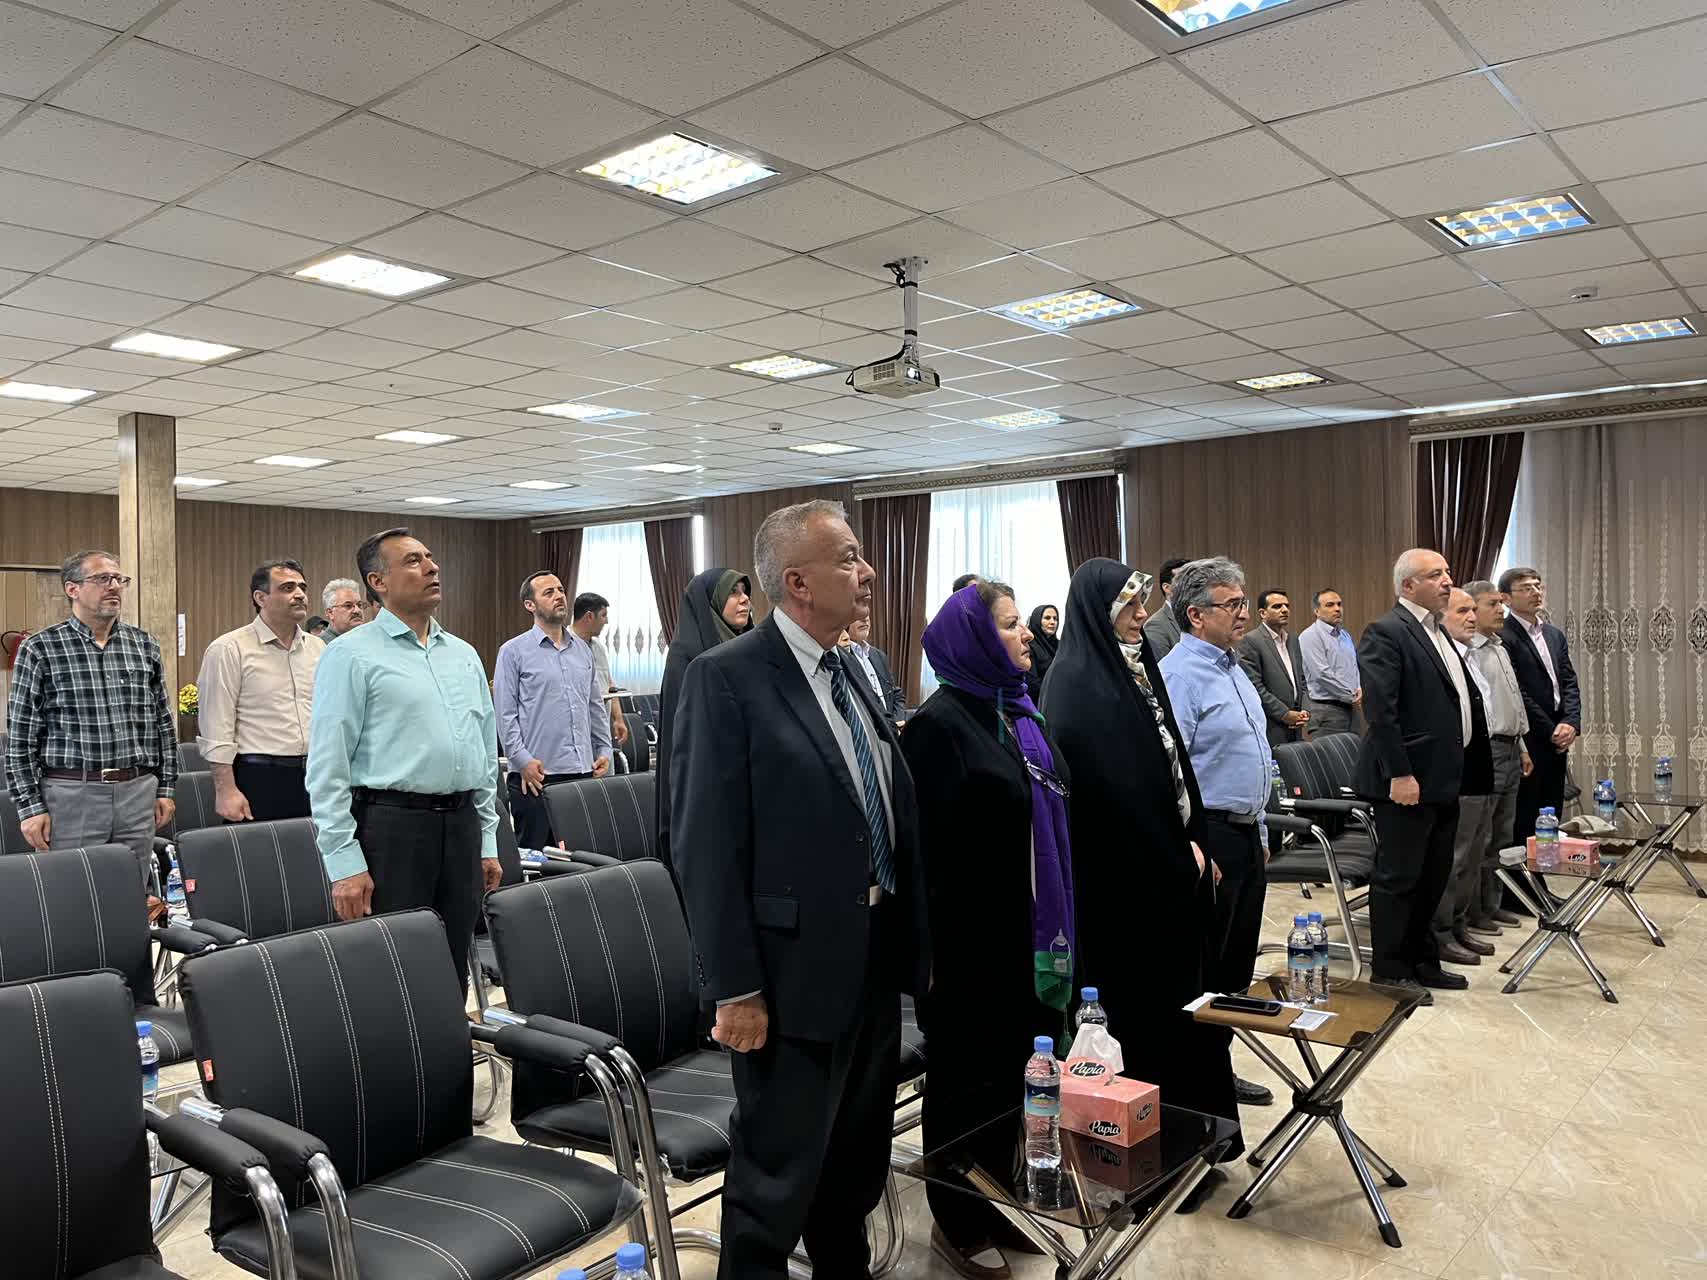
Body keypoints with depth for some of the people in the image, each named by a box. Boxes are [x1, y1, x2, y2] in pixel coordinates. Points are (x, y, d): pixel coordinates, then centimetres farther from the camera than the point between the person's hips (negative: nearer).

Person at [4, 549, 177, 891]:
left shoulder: (144, 645, 9)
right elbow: (20, 736, -2)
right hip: (71, 795, -3)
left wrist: (166, 788, 10)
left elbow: (164, 723, 13)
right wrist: (30, 806, -6)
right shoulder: (39, 649, -2)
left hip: (138, 791, 3)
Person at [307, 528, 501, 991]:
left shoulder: (464, 655, 14)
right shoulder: (351, 655, -5)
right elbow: (328, 767, -9)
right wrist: (345, 864, -13)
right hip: (390, 826, -6)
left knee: (453, 969, 13)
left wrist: (488, 842, 14)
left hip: (461, 825, 6)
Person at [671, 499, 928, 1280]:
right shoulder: (725, 678, -15)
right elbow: (706, 847, -18)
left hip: (877, 962, 8)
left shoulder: (852, 677, 10)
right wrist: (735, 988, -18)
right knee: (776, 1181, 9)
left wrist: (914, 944, 12)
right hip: (795, 971, -7)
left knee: (858, 1165, 22)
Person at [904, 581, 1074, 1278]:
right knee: (971, 1075, 7)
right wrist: (929, 946, -18)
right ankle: (956, 1222, 25)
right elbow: (928, 844, -17)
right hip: (974, 939, -8)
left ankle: (997, 1204, 34)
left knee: (1016, 1067, 17)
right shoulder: (940, 722, -15)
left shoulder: (1020, 713, 10)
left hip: (1032, 933, 8)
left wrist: (1057, 929, 16)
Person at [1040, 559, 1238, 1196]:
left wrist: (1191, 842, 5)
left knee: (1177, 999, 15)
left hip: (1166, 869, 8)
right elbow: (1112, 790, -20)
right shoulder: (1077, 686, -17)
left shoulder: (1134, 668, 9)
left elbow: (1170, 759, 13)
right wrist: (1177, 854, -12)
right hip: (1122, 880, -8)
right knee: (1142, 1007, 3)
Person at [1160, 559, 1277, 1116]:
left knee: (1237, 964, 16)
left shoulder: (1232, 668, 15)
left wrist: (1259, 832, 21)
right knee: (1199, 968, 0)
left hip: (1245, 835, 10)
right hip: (1207, 838, -9)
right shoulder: (1179, 675, -15)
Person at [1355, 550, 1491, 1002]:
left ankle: (1422, 962, 30)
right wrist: (1399, 774, -23)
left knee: (1434, 876, 17)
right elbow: (1379, 710, -20)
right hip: (1408, 781, -9)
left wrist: (1460, 770, 15)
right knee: (1398, 877, 0)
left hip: (1443, 779, 9)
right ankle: (1390, 973, 11)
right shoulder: (1386, 633, -14)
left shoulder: (1437, 631, 15)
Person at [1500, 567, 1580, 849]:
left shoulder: (1555, 634, 16)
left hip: (1556, 740, 8)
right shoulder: (1502, 637, -11)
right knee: (1523, 820, -2)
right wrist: (1551, 731, -11)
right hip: (1527, 741, -8)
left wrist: (1571, 723, -3)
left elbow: (1570, 682, 12)